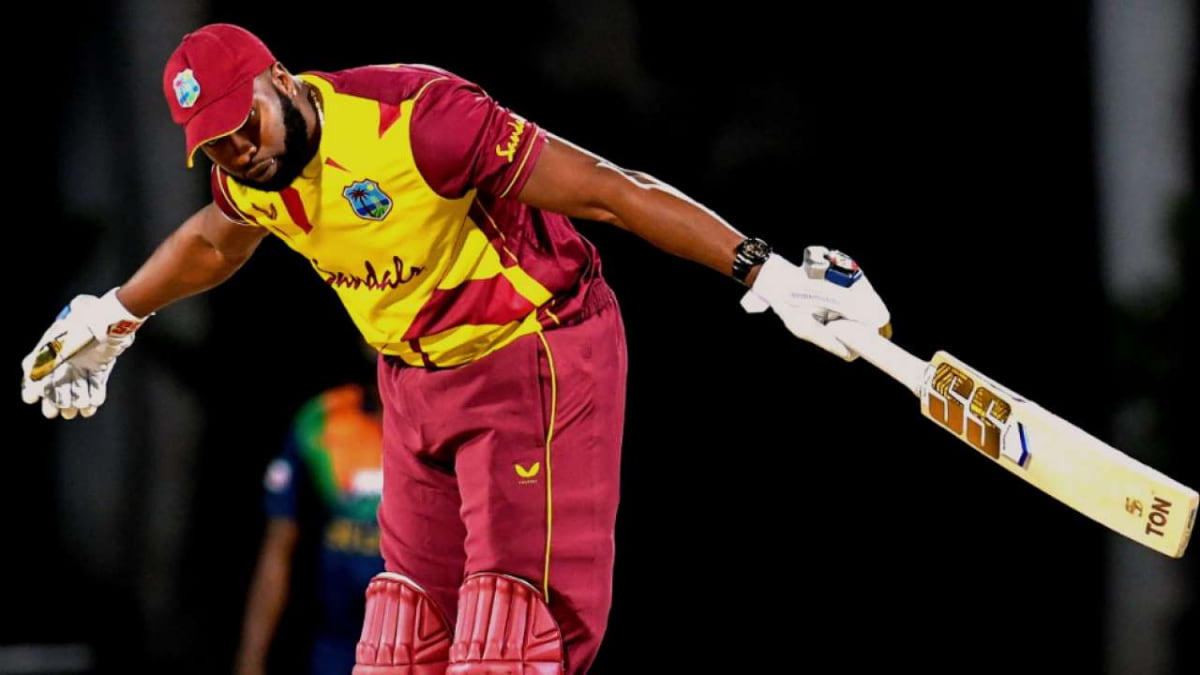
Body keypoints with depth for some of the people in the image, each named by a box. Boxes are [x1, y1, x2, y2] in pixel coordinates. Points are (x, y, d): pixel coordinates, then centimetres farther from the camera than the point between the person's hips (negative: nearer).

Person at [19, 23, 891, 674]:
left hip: (533, 358, -7)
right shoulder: (253, 180, -5)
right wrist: (110, 319, 36)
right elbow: (213, 241, 23)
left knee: (514, 585, -12)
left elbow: (604, 190, -29)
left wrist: (768, 273, -32)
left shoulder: (411, 120, -30)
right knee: (416, 588, 12)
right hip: (416, 377, 8)